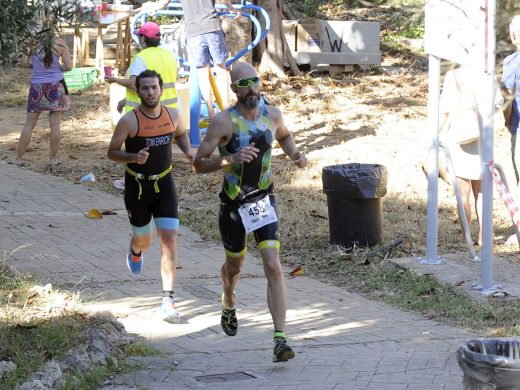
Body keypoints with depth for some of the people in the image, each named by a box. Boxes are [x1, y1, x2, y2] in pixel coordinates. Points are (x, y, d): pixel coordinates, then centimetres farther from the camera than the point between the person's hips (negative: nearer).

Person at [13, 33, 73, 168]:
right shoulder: (59, 43, -4)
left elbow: (26, 63, 2)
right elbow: (69, 66, -2)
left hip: (37, 86, 1)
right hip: (55, 86, -1)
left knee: (29, 124, 7)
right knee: (55, 124, 5)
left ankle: (18, 157, 9)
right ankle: (53, 158, 7)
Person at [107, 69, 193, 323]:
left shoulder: (172, 115, -4)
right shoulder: (129, 120, -16)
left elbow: (180, 134, 18)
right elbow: (112, 152, -9)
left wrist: (188, 151, -2)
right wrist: (134, 157, -28)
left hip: (164, 185, 2)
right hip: (137, 186, -2)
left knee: (169, 241, -12)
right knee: (144, 241, 15)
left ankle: (167, 301, -14)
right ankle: (135, 251, 56)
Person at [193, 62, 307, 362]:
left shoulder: (272, 114, -4)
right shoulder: (224, 121, -18)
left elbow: (284, 136, 21)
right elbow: (199, 163, -18)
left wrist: (294, 154, 0)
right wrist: (231, 159, -33)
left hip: (265, 200, 2)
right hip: (233, 204, -2)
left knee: (274, 267, -14)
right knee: (235, 265, 20)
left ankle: (280, 340, -17)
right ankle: (229, 307, 55)